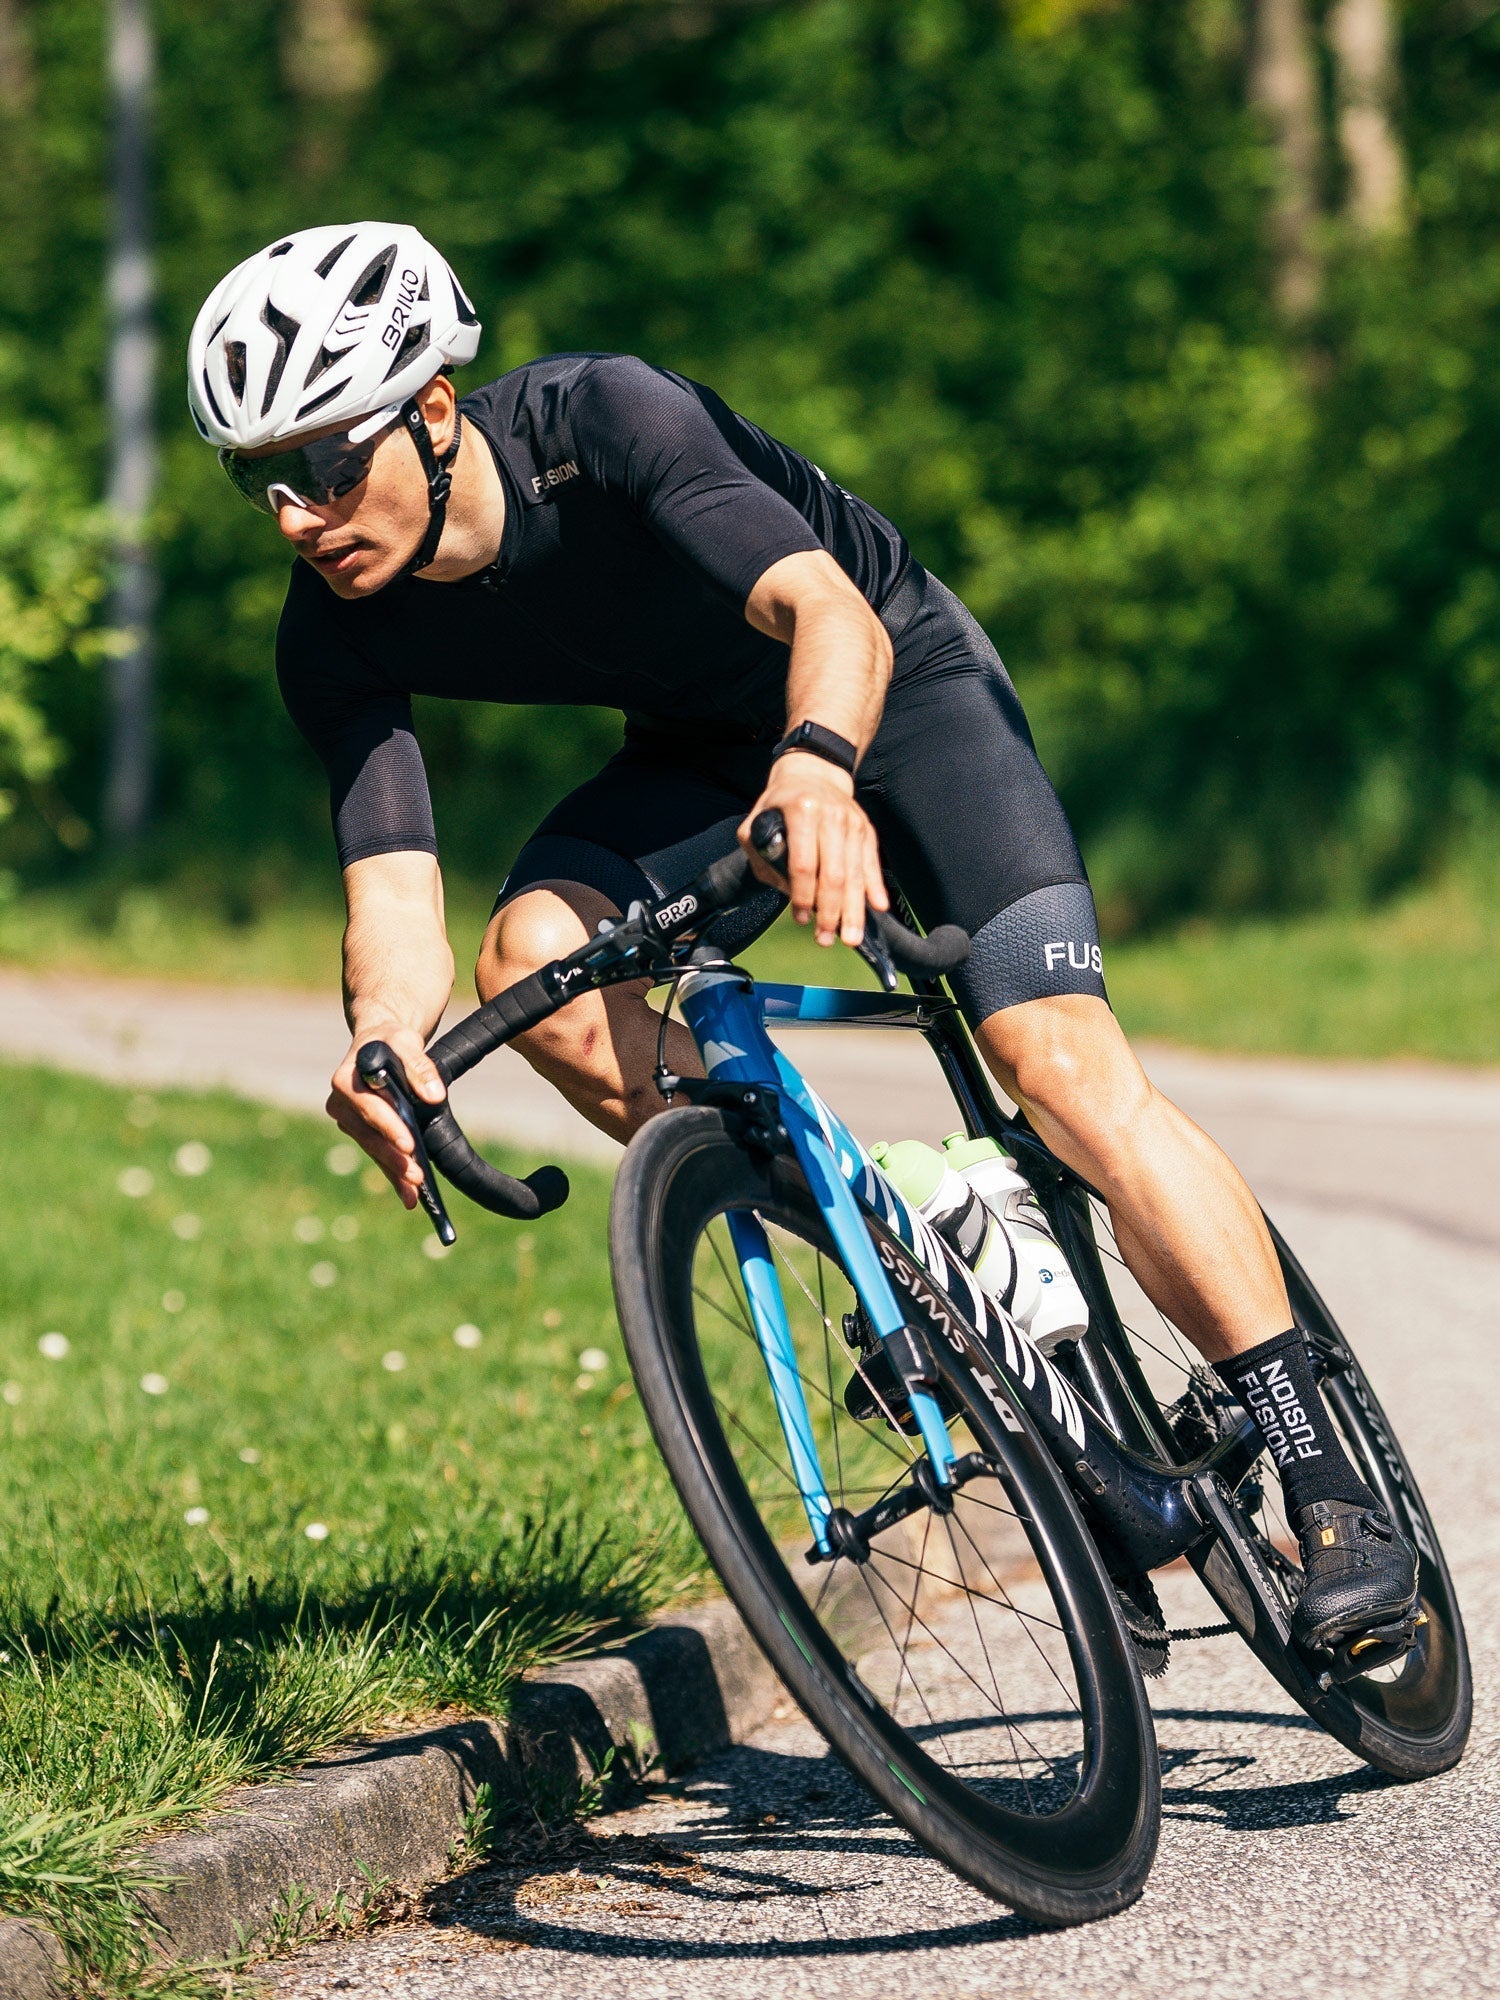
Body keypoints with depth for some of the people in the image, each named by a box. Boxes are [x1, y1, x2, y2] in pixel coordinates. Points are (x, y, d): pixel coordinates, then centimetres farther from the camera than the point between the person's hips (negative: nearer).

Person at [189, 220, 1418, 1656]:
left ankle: (1330, 1484, -18)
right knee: (533, 963, -25)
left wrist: (817, 764, -66)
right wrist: (385, 1037, -51)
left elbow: (834, 615, -44)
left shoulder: (605, 420, -33)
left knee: (1059, 1056, -22)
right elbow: (392, 879, -28)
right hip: (701, 752, 5)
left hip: (898, 682, -5)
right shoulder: (336, 638, -19)